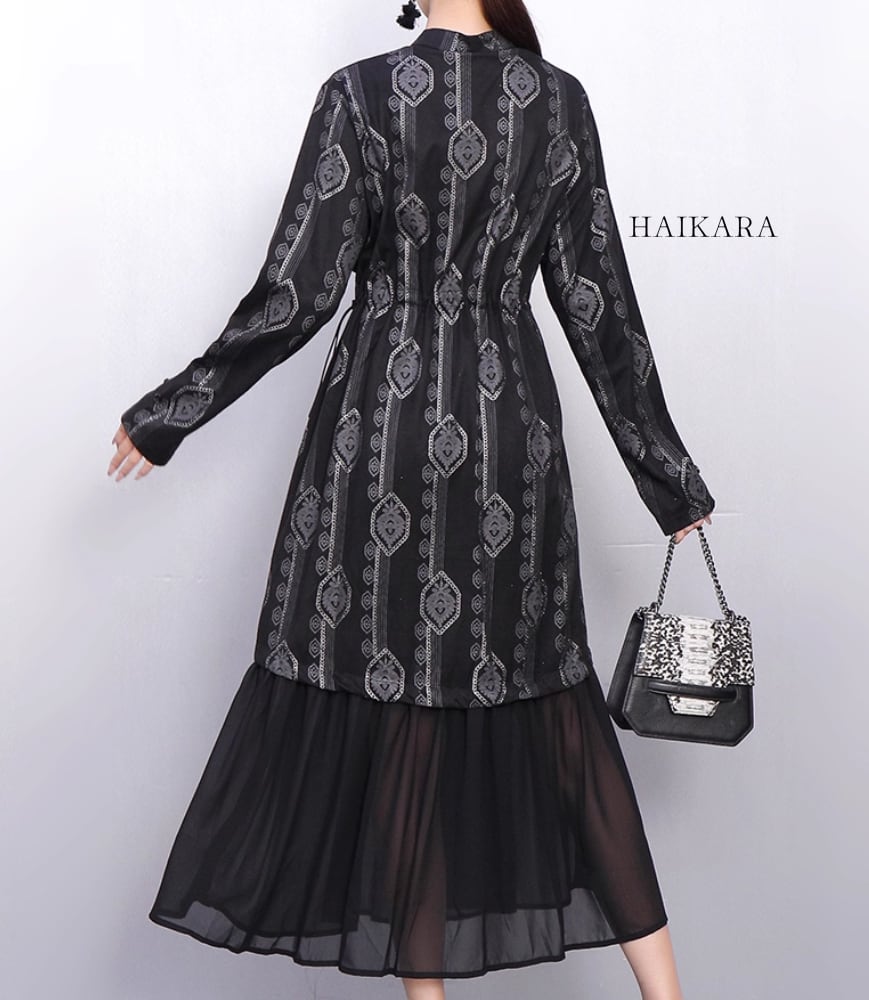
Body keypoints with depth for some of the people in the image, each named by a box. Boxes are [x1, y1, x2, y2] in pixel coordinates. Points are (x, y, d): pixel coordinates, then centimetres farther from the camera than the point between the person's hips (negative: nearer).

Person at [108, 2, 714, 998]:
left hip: (386, 431, -3)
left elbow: (294, 295, -9)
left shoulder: (362, 94, -7)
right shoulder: (559, 101, 3)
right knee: (546, 692, 13)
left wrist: (169, 412, 4)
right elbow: (598, 301, 2)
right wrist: (666, 473, 11)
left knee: (392, 691, 7)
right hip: (512, 433, 4)